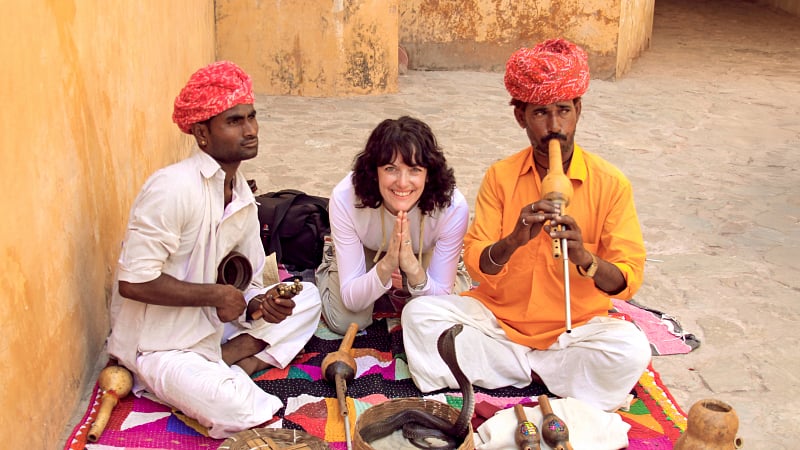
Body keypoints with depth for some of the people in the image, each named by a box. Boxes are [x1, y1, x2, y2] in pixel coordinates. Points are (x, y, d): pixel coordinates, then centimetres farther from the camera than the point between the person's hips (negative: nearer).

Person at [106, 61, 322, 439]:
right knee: (238, 410, -29)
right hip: (159, 344, -8)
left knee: (306, 297, 3)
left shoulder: (242, 195, 5)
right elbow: (133, 282, -24)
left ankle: (224, 362, -8)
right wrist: (216, 294, -19)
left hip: (213, 327, 9)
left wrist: (258, 305, -14)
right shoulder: (173, 187, -22)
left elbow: (247, 281, 9)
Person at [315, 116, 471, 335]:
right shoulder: (345, 198, -37)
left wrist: (413, 268, -50)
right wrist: (386, 266, -52)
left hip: (423, 256, 1)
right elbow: (351, 301, -31)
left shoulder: (453, 207, -37)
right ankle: (330, 263, 16)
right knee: (344, 322, -16)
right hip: (366, 252, -1)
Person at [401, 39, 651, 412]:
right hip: (498, 317, 2)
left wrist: (585, 258, -33)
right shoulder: (500, 176, -4)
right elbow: (476, 266, -10)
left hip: (574, 327, -1)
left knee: (630, 349, -30)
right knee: (420, 315, -20)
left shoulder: (610, 184, -8)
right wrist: (513, 240, -31)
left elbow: (629, 280, -12)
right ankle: (549, 371, -13)